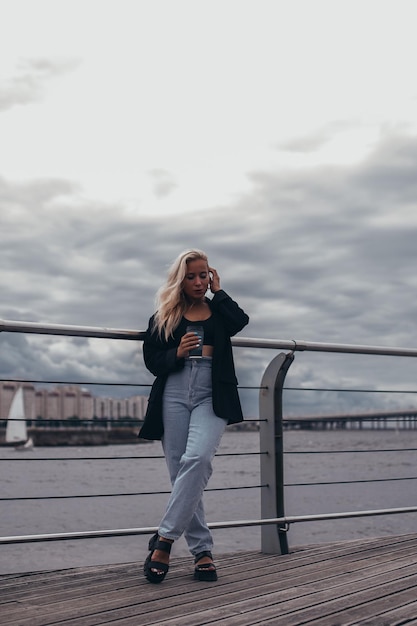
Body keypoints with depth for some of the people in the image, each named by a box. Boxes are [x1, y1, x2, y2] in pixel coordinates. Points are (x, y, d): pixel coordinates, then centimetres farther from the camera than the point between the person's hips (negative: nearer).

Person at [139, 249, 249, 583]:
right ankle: (202, 550, 7)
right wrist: (177, 353, -11)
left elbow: (241, 320, -8)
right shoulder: (165, 315, 13)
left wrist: (218, 291, 5)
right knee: (181, 472, 0)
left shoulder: (219, 311, 15)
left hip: (211, 396, -1)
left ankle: (165, 538, -20)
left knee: (198, 460, -24)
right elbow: (152, 360, 8)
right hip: (174, 395, 1)